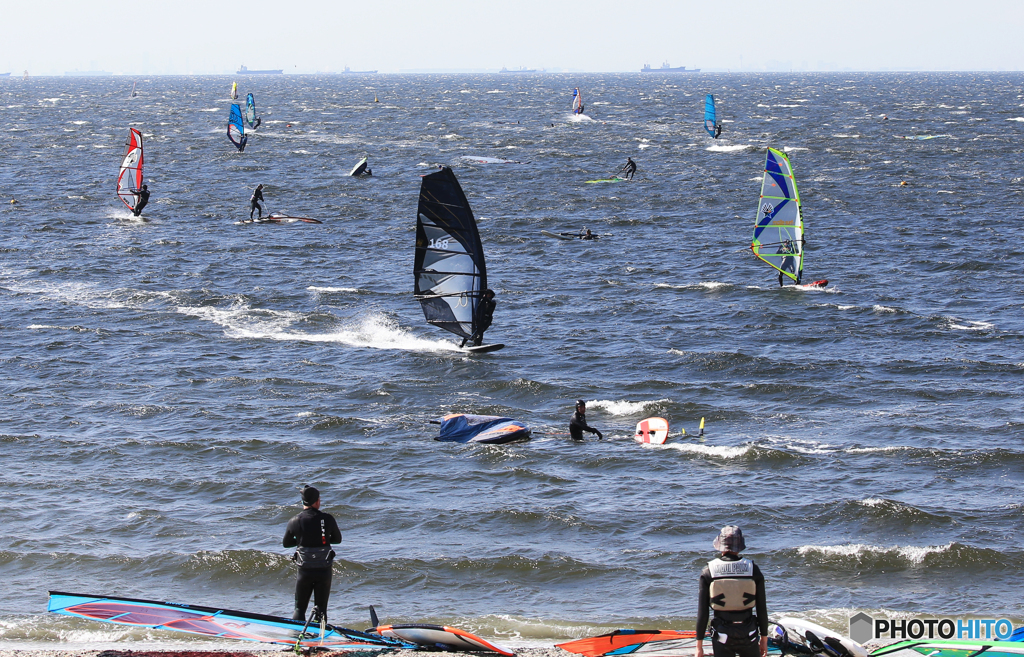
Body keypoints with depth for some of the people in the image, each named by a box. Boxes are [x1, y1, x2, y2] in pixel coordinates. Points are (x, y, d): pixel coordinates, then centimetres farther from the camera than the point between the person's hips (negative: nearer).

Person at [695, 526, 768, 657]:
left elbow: (702, 612, -5)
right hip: (748, 636, 1)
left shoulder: (708, 572, -6)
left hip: (722, 637, -1)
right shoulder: (753, 570, -4)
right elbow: (762, 609, 0)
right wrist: (764, 639, 12)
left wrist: (699, 645, 2)